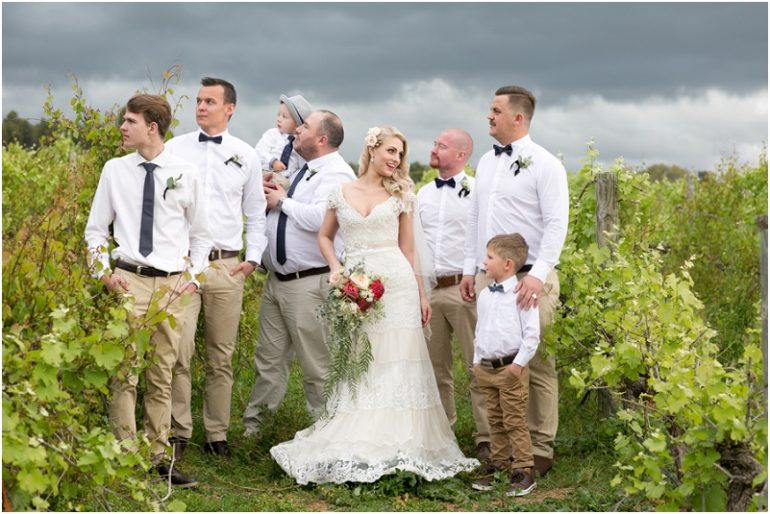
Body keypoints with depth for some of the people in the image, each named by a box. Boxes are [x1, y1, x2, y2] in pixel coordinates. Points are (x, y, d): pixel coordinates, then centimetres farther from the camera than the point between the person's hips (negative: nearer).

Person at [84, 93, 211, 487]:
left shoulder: (186, 174, 3)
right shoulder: (115, 170, 4)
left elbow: (200, 234, 12)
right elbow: (95, 228, 11)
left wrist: (193, 276, 3)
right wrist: (104, 272, 0)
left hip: (173, 284, 0)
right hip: (129, 280, 0)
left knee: (162, 377, 7)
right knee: (124, 373, -5)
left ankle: (158, 457, 14)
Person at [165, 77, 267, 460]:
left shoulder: (245, 156, 9)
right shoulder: (175, 149, 6)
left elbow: (255, 212, 15)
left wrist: (253, 257, 6)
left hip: (227, 267, 1)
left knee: (221, 357, 5)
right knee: (179, 352, -10)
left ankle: (217, 435, 13)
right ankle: (178, 432, -2)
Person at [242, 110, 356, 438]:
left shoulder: (336, 174, -13)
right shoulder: (304, 171, 17)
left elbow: (319, 217, -29)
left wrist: (283, 201, -15)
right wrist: (269, 192, 5)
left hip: (310, 284, -9)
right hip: (277, 279, 9)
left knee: (317, 363, 0)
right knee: (269, 358, 14)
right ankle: (252, 423, 22)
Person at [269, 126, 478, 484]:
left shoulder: (399, 195, 9)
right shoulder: (341, 193, 10)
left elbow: (408, 249, 11)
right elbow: (325, 236, 20)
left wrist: (422, 295, 7)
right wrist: (335, 267, 3)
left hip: (396, 283, -1)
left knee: (395, 362, -3)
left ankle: (396, 443, 0)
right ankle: (355, 445, 5)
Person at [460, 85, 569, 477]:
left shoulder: (543, 165, -6)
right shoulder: (486, 162, 15)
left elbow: (556, 224, -12)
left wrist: (538, 274, -21)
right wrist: (469, 269, 15)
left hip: (527, 280, -6)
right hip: (486, 278, 6)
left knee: (535, 365, -3)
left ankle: (539, 451, 5)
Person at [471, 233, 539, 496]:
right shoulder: (484, 295, 12)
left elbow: (532, 333, -13)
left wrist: (519, 363, -16)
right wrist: (477, 360, 16)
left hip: (511, 368, -7)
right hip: (486, 367, 7)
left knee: (515, 422, -4)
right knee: (495, 421, 14)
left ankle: (523, 472, 0)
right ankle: (498, 467, 22)